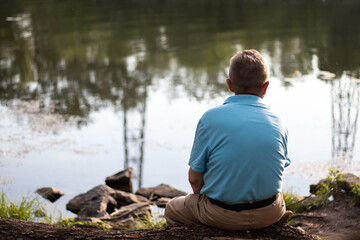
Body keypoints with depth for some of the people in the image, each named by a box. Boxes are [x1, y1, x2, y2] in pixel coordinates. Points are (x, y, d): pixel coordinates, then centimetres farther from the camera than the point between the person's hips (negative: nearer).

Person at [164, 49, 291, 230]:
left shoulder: (211, 118, -14)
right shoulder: (278, 125, -4)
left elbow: (195, 178, -9)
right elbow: (277, 173, 6)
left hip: (222, 217, -3)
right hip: (270, 215, 3)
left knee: (172, 209, 26)